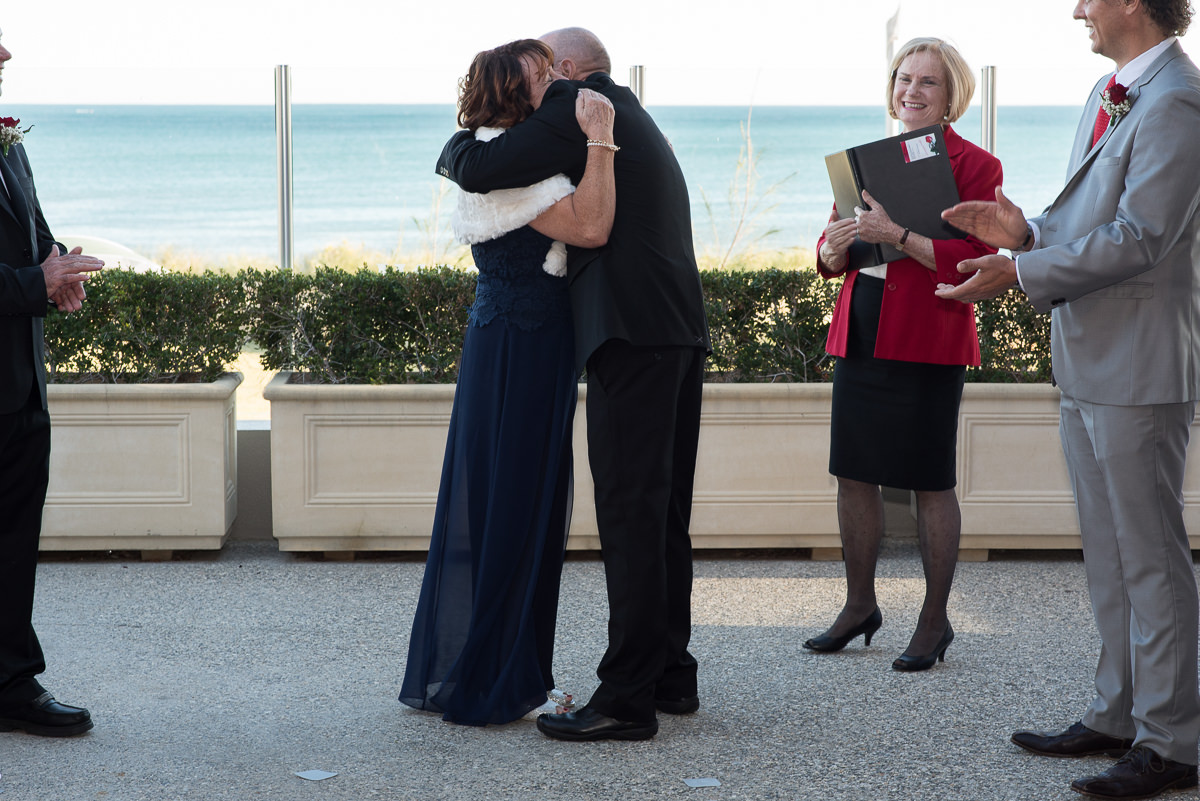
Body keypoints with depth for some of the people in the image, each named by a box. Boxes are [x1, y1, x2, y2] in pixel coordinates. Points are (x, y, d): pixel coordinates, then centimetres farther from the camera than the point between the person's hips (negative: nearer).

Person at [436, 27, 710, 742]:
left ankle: (627, 698, -10)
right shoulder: (640, 125, 26)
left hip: (635, 335, -10)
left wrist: (457, 146, 11)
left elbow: (479, 172, -12)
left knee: (630, 514, -10)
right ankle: (671, 675, 20)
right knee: (664, 515, 14)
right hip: (682, 334, 10)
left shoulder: (579, 108, -4)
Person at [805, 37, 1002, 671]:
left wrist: (896, 234, -23)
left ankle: (935, 621, 10)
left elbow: (972, 260, -15)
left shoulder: (973, 165, -4)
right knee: (854, 474, 9)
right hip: (860, 338, 6)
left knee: (931, 484, -1)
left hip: (927, 344, -6)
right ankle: (859, 607, 23)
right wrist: (835, 246, -5)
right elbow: (830, 258, 19)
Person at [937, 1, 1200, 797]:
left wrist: (1021, 272, -17)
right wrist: (1028, 231, 3)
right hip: (1088, 366, 10)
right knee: (1108, 555, 16)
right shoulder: (1108, 96, 16)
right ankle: (1118, 716, 26)